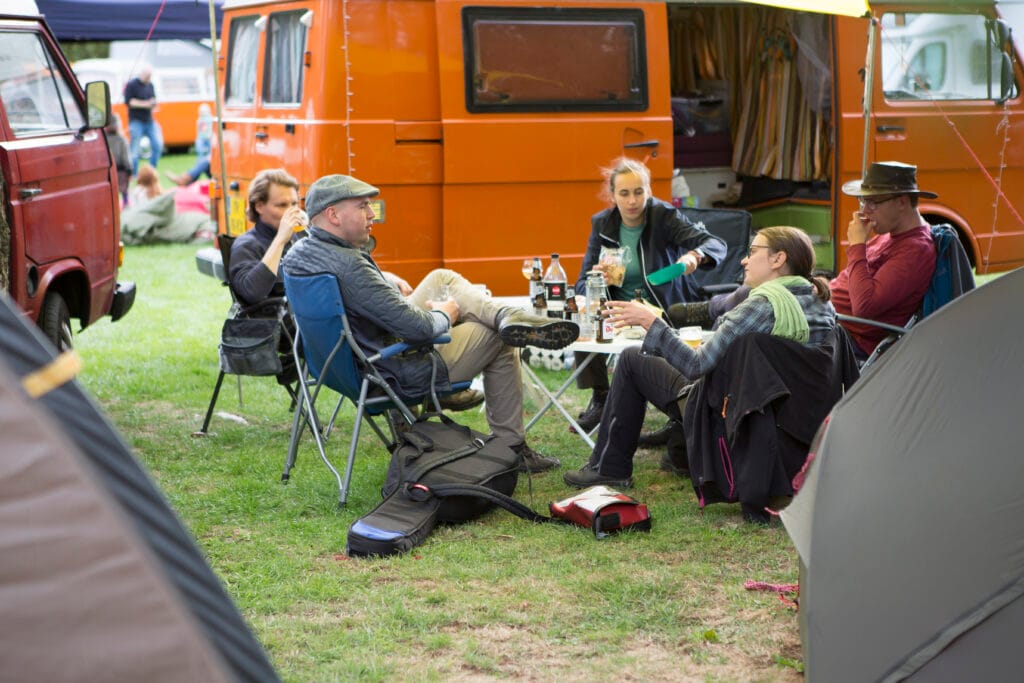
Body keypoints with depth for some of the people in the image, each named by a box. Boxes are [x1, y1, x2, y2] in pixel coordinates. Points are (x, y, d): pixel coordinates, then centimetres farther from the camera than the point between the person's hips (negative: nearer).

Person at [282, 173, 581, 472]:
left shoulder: (296, 255, -5)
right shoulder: (348, 265, -33)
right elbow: (418, 328, -31)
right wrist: (444, 314, -10)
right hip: (398, 374, -10)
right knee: (499, 341, 11)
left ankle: (508, 316, -5)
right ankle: (511, 450, 20)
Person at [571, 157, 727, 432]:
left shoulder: (665, 217, -9)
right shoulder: (602, 224, 2)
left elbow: (716, 244, -22)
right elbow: (582, 284, 2)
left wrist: (694, 255, -46)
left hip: (666, 309, -4)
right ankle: (599, 397, -7)